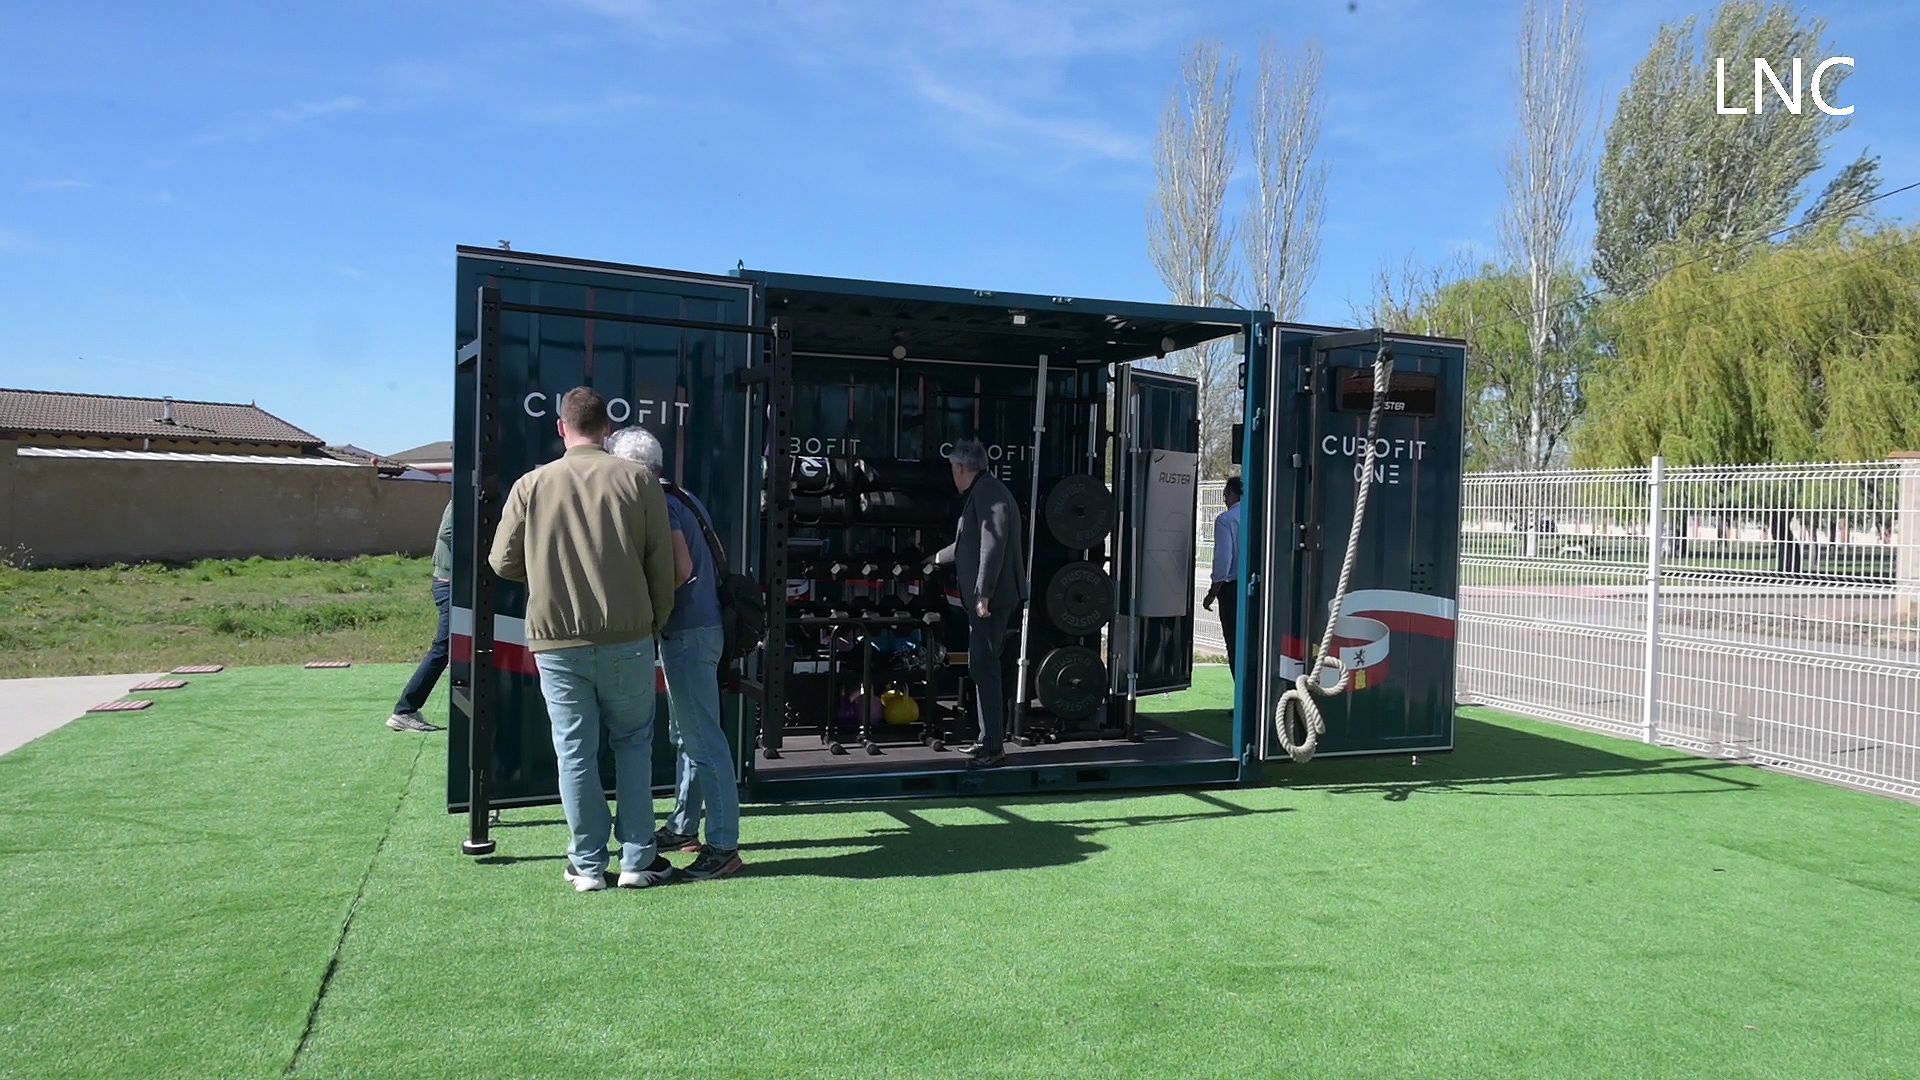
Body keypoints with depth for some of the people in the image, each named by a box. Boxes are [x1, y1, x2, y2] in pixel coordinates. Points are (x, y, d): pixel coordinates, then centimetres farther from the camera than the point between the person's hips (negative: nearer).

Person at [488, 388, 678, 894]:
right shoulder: (638, 480, -4)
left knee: (576, 753, 9)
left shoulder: (531, 485, -1)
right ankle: (638, 859, 16)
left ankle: (588, 865, 18)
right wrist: (656, 624, 11)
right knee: (633, 743, 14)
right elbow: (662, 566, -3)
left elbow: (503, 563, 5)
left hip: (555, 643, 1)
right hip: (627, 638, 0)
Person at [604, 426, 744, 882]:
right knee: (685, 734, 18)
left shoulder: (658, 504, -14)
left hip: (688, 633, -11)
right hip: (696, 627, 11)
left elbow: (681, 570, -22)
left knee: (703, 738, -8)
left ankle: (724, 846, -4)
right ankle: (684, 827, 29)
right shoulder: (682, 498, 16)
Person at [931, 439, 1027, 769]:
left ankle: (993, 746, -6)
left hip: (992, 598, -11)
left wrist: (983, 594, -26)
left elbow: (993, 546, -23)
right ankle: (988, 739, 20)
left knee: (984, 668, -10)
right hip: (985, 598, 11)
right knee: (983, 667, 13)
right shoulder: (983, 492, 20)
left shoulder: (989, 493, -13)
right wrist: (938, 558, 48)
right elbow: (970, 543, 33)